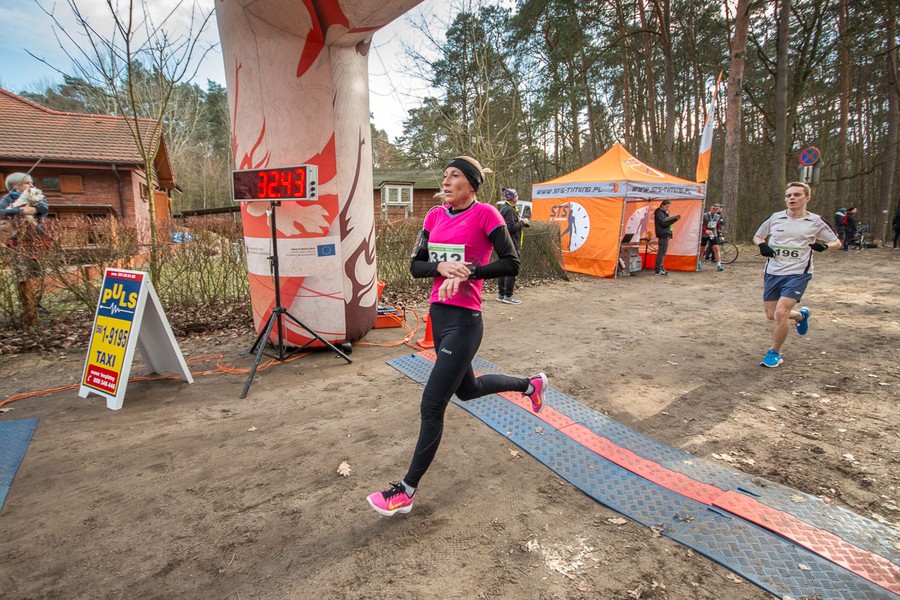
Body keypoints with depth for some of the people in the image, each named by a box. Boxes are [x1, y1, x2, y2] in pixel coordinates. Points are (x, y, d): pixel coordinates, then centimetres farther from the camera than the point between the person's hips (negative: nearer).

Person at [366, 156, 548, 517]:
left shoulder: (485, 214, -9)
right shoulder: (435, 216, 9)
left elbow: (511, 264, -13)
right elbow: (416, 266, 6)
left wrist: (467, 273, -22)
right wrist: (441, 267, -14)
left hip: (464, 321, -8)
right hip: (438, 313, 8)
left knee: (432, 405, -4)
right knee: (467, 390, 26)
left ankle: (407, 491, 13)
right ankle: (530, 384, 50)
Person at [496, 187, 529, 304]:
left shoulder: (503, 208, 15)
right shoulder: (510, 210, -16)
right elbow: (511, 227, -23)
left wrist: (523, 222, 12)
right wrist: (522, 222, -10)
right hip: (512, 245, -10)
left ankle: (501, 294, 19)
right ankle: (508, 296, -3)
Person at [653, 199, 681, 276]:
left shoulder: (663, 212, 21)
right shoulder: (659, 213, -9)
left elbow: (667, 222, 20)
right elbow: (663, 223, -20)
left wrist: (675, 219, 6)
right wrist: (674, 218, -19)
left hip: (666, 234, 10)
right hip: (663, 234, -10)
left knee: (662, 252, 12)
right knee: (662, 252, -10)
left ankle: (660, 268, 17)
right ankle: (658, 269, -9)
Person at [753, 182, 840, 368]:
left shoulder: (815, 221, 0)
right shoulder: (775, 218, 5)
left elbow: (836, 242, 10)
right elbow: (757, 236, 18)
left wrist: (824, 245, -14)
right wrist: (762, 245, -5)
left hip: (798, 274, -3)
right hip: (772, 272, 4)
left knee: (780, 313, -18)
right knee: (771, 315, 8)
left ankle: (774, 353, 3)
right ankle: (801, 315, 42)